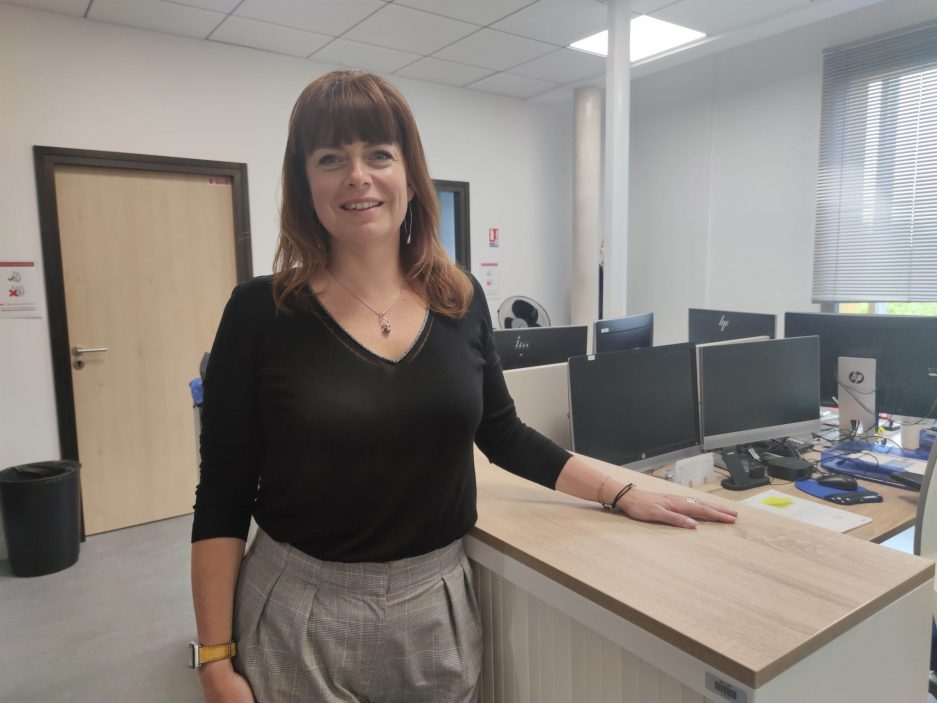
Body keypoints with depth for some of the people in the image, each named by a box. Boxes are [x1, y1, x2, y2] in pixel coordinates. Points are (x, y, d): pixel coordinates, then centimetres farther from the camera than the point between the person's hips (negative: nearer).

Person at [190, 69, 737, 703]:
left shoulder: (462, 300, -3)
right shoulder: (261, 313, -11)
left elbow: (504, 434, 8)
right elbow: (223, 501, -7)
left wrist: (622, 495, 5)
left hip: (438, 607, 3)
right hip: (301, 615, -2)